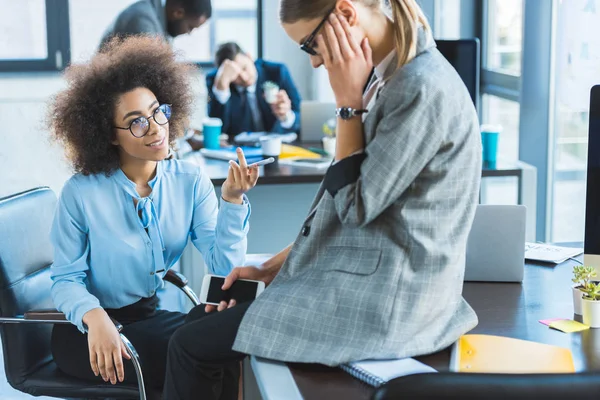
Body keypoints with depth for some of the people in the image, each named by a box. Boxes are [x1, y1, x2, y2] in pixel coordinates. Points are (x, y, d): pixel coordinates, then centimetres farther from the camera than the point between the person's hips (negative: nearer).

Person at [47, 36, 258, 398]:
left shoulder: (190, 182, -4)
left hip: (154, 317, 4)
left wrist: (232, 200, -26)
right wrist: (96, 319, -31)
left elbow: (223, 265, -12)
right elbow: (66, 279, -10)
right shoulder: (82, 193, -13)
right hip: (88, 329, -4)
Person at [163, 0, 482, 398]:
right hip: (361, 276, 10)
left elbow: (356, 205, -18)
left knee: (191, 347, -5)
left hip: (384, 296, -10)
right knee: (202, 317, 14)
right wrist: (272, 267, 12)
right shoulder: (391, 78, 9)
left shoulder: (425, 88, -20)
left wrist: (349, 102, -14)